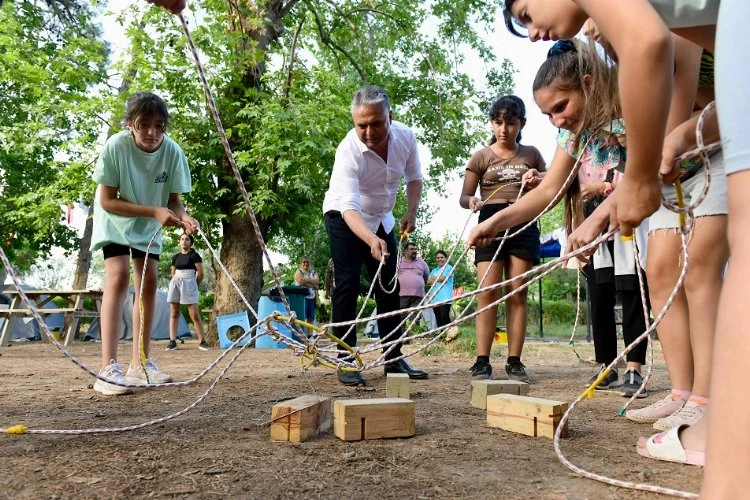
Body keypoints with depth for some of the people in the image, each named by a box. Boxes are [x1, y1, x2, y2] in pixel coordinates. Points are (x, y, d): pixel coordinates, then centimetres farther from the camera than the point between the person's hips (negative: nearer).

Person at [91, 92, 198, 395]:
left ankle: (140, 365, 10)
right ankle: (108, 369, -22)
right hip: (115, 219, -4)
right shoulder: (115, 146, -31)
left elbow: (173, 199, -13)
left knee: (148, 283, 0)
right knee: (118, 276, -21)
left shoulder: (172, 151, -24)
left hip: (149, 224, 4)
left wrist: (183, 217, -35)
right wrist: (155, 211, -33)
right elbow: (106, 201, -25)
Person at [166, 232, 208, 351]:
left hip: (188, 283, -5)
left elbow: (200, 273, -2)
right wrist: (177, 282, 13)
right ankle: (172, 341, 4)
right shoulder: (176, 257, 14)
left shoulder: (194, 255, -1)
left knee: (194, 314, -7)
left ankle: (202, 341, 0)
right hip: (175, 283, 5)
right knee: (174, 314, 2)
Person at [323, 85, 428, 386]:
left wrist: (411, 212, -14)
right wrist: (372, 240, -58)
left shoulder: (405, 137, -17)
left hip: (381, 219, 5)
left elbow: (414, 178, 1)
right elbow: (349, 207, -42)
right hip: (345, 218, -5)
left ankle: (393, 358, 13)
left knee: (389, 287, 4)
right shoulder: (348, 150, -32)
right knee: (348, 285, -14)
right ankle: (346, 361, -7)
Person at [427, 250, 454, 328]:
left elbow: (442, 278, -9)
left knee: (445, 319, -15)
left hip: (445, 298, -7)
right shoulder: (434, 270, 24)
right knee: (438, 320, 5)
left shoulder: (449, 267, 5)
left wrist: (433, 278, 8)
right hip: (435, 298, 7)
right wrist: (438, 279, -3)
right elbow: (428, 281, 10)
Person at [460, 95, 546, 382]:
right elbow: (464, 196, 5)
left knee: (517, 294, 0)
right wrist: (471, 202, -19)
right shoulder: (481, 157, 8)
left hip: (524, 223, 2)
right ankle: (482, 362, -7)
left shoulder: (531, 154, 13)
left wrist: (538, 180, -2)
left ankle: (514, 362, 4)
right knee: (488, 293, -8)